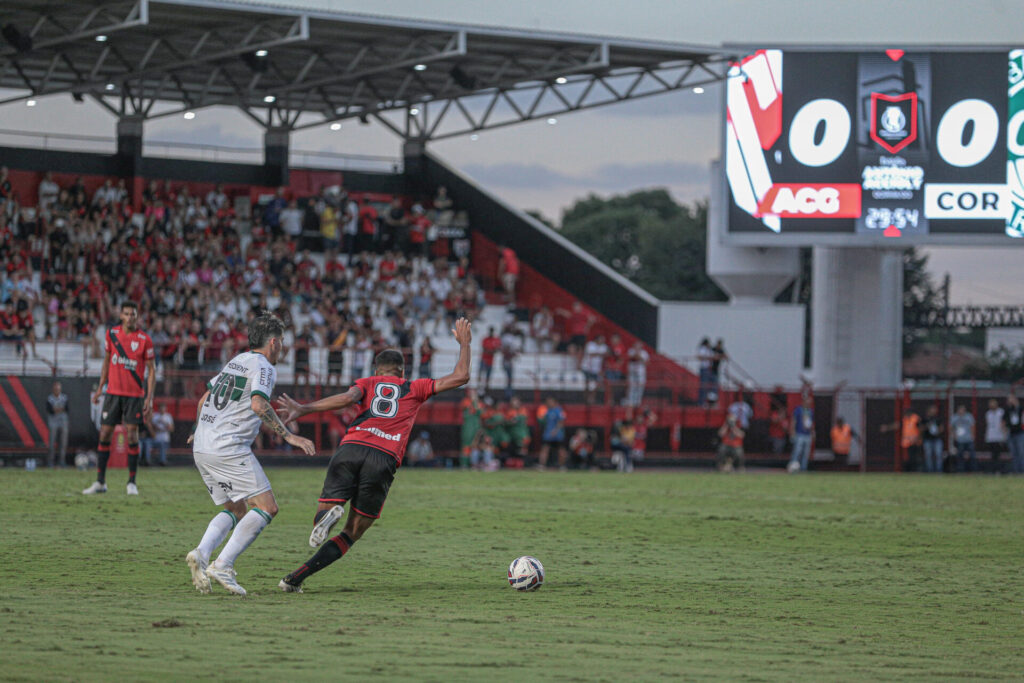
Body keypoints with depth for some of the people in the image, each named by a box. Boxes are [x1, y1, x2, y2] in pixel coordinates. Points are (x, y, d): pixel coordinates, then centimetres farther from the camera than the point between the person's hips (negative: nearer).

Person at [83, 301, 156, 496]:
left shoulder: (144, 339, -6)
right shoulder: (112, 333, 4)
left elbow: (152, 370, -3)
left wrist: (149, 398, -9)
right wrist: (100, 388, 13)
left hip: (134, 395, -3)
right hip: (113, 392, 3)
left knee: (132, 436, -7)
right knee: (105, 434, 1)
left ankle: (131, 482, 3)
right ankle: (100, 482, 8)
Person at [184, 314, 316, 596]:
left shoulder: (236, 361, 21)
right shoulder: (263, 366, -6)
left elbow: (204, 399, 29)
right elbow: (258, 405, -23)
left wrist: (199, 430, 45)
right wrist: (288, 435, -20)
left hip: (202, 447, 9)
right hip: (229, 449, -9)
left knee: (236, 510, 17)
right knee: (266, 507, -7)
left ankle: (201, 554, -7)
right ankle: (223, 565, -17)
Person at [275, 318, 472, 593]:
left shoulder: (367, 383, 22)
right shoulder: (413, 388, 24)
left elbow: (348, 398, 0)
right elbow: (460, 376, 25)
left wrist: (303, 409, -4)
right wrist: (464, 344, 40)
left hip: (351, 448, 0)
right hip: (384, 459, 0)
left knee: (322, 515, 7)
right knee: (351, 534, 8)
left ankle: (327, 516, -33)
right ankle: (295, 578, -9)